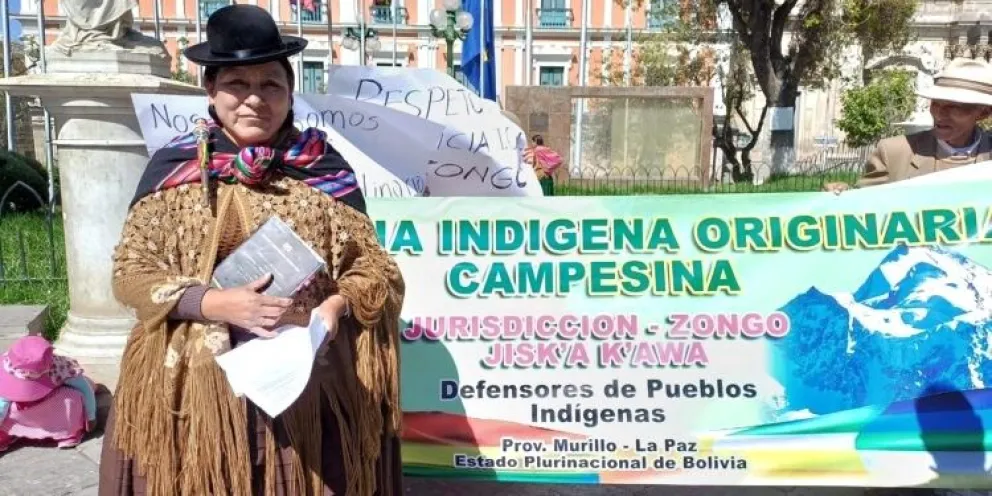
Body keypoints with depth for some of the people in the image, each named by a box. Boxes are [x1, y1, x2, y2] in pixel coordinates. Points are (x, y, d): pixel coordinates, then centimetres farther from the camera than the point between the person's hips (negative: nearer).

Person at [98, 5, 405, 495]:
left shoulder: (324, 169, 0)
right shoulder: (173, 167, 1)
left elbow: (373, 267, 3)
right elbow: (130, 269, 0)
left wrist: (335, 305, -17)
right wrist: (215, 304, -15)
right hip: (193, 386, 1)